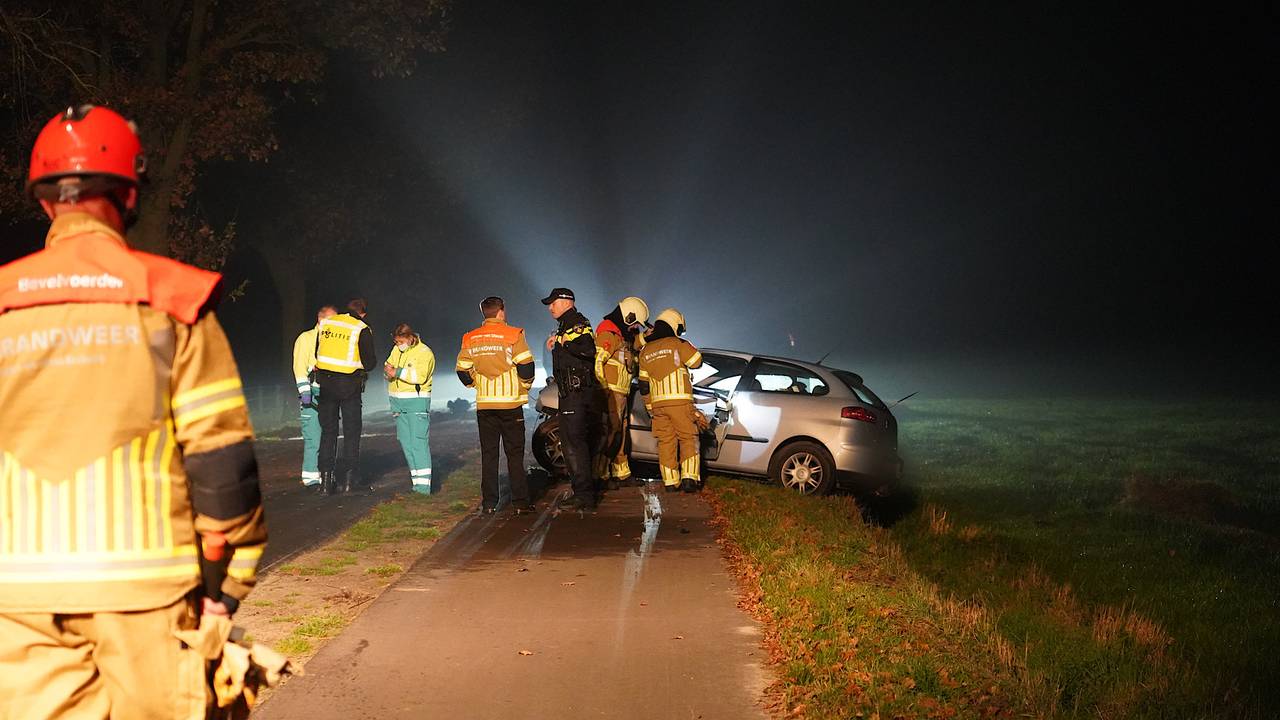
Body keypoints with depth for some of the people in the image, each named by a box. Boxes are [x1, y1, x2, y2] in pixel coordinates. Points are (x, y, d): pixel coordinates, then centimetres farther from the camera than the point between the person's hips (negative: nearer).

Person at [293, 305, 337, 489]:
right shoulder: (306, 338, 1)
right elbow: (300, 368, -7)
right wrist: (305, 392, -15)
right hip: (313, 394, -6)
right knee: (313, 437, -8)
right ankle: (311, 476, -4)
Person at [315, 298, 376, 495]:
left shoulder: (325, 324, 4)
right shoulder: (362, 330, -9)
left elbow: (317, 353, 11)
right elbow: (369, 363, -8)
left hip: (325, 383, 4)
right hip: (349, 386, -3)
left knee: (328, 430, 10)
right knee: (352, 430, 7)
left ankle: (327, 477, 9)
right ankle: (351, 476, 7)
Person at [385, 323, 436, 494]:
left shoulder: (425, 353, -8)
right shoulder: (397, 350, 13)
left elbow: (420, 376, -21)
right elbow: (389, 369, 15)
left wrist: (398, 372, -21)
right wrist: (388, 370, -8)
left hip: (416, 402, -7)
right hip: (398, 403, 8)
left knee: (418, 441, -12)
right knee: (405, 441, 9)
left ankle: (423, 485, -15)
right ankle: (416, 478, 16)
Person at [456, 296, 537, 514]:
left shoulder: (470, 339, 7)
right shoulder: (512, 335, -6)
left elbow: (463, 371, 9)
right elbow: (526, 365, -11)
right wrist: (525, 386, 7)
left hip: (484, 404, 3)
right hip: (510, 403, -3)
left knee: (488, 454, 9)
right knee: (515, 455, 2)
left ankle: (489, 502, 8)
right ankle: (520, 502, 1)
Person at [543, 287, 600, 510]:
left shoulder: (577, 323, -10)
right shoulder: (566, 326, 23)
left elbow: (588, 350, -26)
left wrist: (562, 342, -20)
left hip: (577, 393, -11)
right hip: (571, 393, 11)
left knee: (574, 443, -12)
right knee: (577, 442, 14)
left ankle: (584, 496, -11)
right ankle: (585, 493, 20)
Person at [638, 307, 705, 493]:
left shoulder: (645, 351, 14)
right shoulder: (678, 344, -4)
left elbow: (643, 385, 15)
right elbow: (697, 362, 4)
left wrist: (650, 408, 22)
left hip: (658, 404, 4)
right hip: (680, 401, -4)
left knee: (666, 442, 7)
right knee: (688, 439, 3)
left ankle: (670, 482, 6)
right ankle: (689, 478, -6)